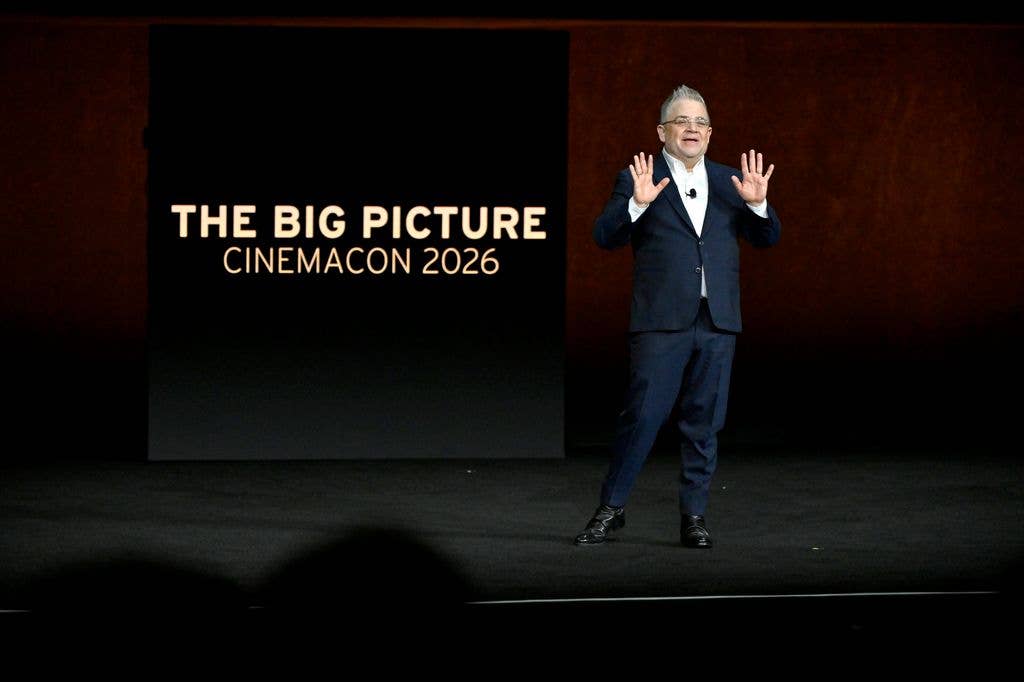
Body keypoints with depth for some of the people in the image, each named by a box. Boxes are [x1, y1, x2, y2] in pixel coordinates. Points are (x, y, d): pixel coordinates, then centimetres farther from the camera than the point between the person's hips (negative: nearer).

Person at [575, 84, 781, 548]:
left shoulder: (729, 181, 14)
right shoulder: (637, 180, 3)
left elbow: (767, 238, 12)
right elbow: (605, 236, -5)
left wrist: (758, 204, -7)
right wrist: (636, 203, -21)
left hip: (718, 322, 4)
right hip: (661, 321, -3)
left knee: (704, 422, 5)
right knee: (642, 415, -5)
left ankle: (693, 516, 13)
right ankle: (611, 508, 7)